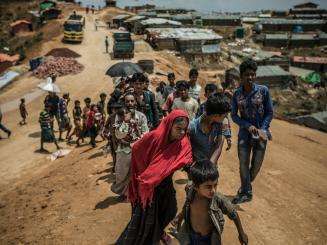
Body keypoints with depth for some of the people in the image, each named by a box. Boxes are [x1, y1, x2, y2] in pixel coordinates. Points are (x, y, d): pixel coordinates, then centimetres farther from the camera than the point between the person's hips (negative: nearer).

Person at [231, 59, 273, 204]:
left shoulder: (263, 90, -6)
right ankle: (246, 193, 17)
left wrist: (262, 129, -11)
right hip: (244, 133, 1)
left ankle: (245, 188, 35)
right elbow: (234, 115, 1)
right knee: (243, 164, -1)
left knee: (256, 165, 9)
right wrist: (248, 126, -13)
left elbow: (270, 113, -1)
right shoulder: (237, 94, -2)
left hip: (261, 133, 0)